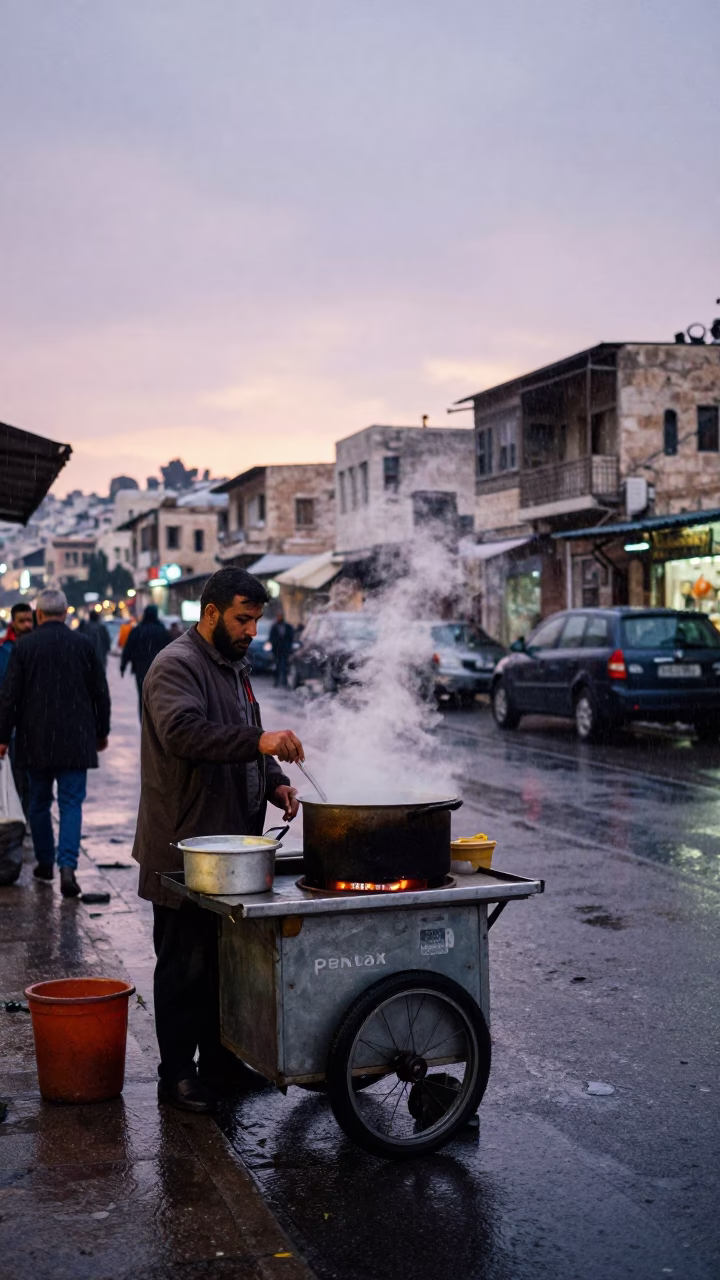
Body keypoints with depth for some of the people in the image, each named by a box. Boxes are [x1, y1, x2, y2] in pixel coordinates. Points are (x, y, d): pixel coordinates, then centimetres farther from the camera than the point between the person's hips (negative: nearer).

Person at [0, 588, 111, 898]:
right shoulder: (83, 644, -1)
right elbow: (100, 693, 5)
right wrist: (101, 732, 16)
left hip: (36, 741, 0)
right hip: (75, 740, 0)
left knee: (39, 803, 15)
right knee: (71, 802, 1)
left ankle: (45, 863, 25)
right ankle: (67, 866, -14)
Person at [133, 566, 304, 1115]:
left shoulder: (236, 665, 16)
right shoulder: (177, 666, -14)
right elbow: (181, 731, -33)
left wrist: (275, 781, 8)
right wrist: (258, 741, -41)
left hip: (231, 844, 9)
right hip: (184, 849, -9)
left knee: (228, 961, 16)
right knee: (185, 966, 1)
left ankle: (222, 1061, 28)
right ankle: (178, 1075, 12)